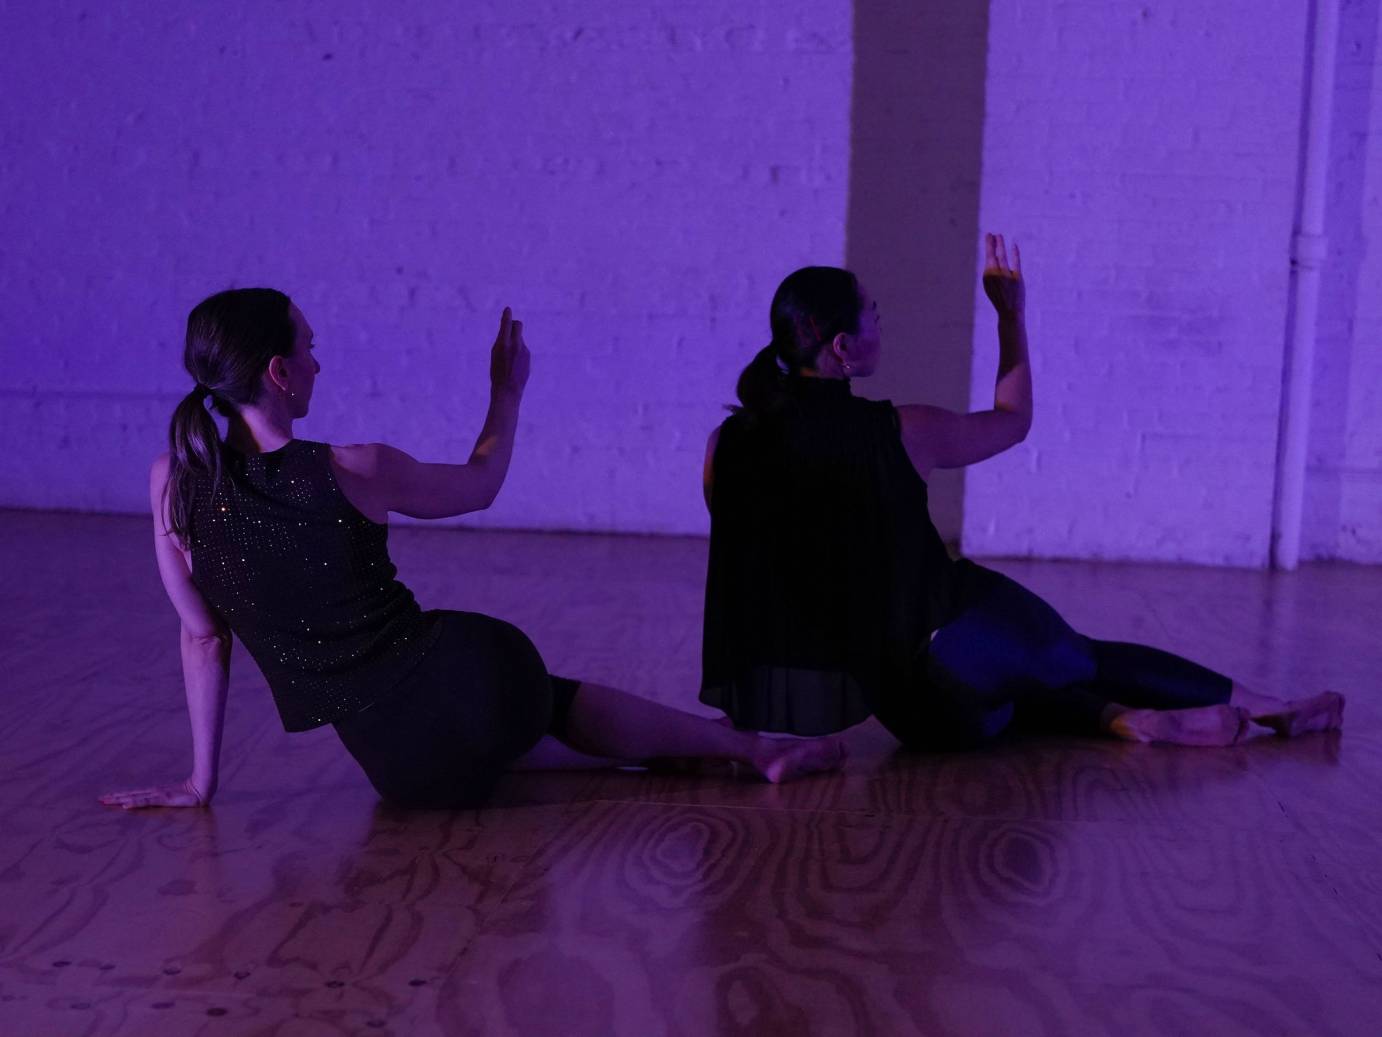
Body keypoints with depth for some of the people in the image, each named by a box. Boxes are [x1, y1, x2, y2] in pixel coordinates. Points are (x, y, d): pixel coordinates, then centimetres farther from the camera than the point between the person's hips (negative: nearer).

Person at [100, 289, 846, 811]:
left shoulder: (172, 482, -4)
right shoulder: (354, 471, -10)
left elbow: (203, 638, 2)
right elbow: (482, 483, 9)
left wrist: (201, 780, 13)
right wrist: (507, 394, 25)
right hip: (476, 679, -3)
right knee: (579, 704, 30)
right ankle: (753, 749, 47)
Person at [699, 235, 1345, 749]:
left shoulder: (725, 447, -4)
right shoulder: (901, 432, -11)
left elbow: (746, 571, 8)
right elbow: (1014, 418, 9)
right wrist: (1013, 313, 21)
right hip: (966, 634, -3)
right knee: (1083, 658, 25)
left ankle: (1119, 719, 22)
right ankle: (1263, 707, 43)